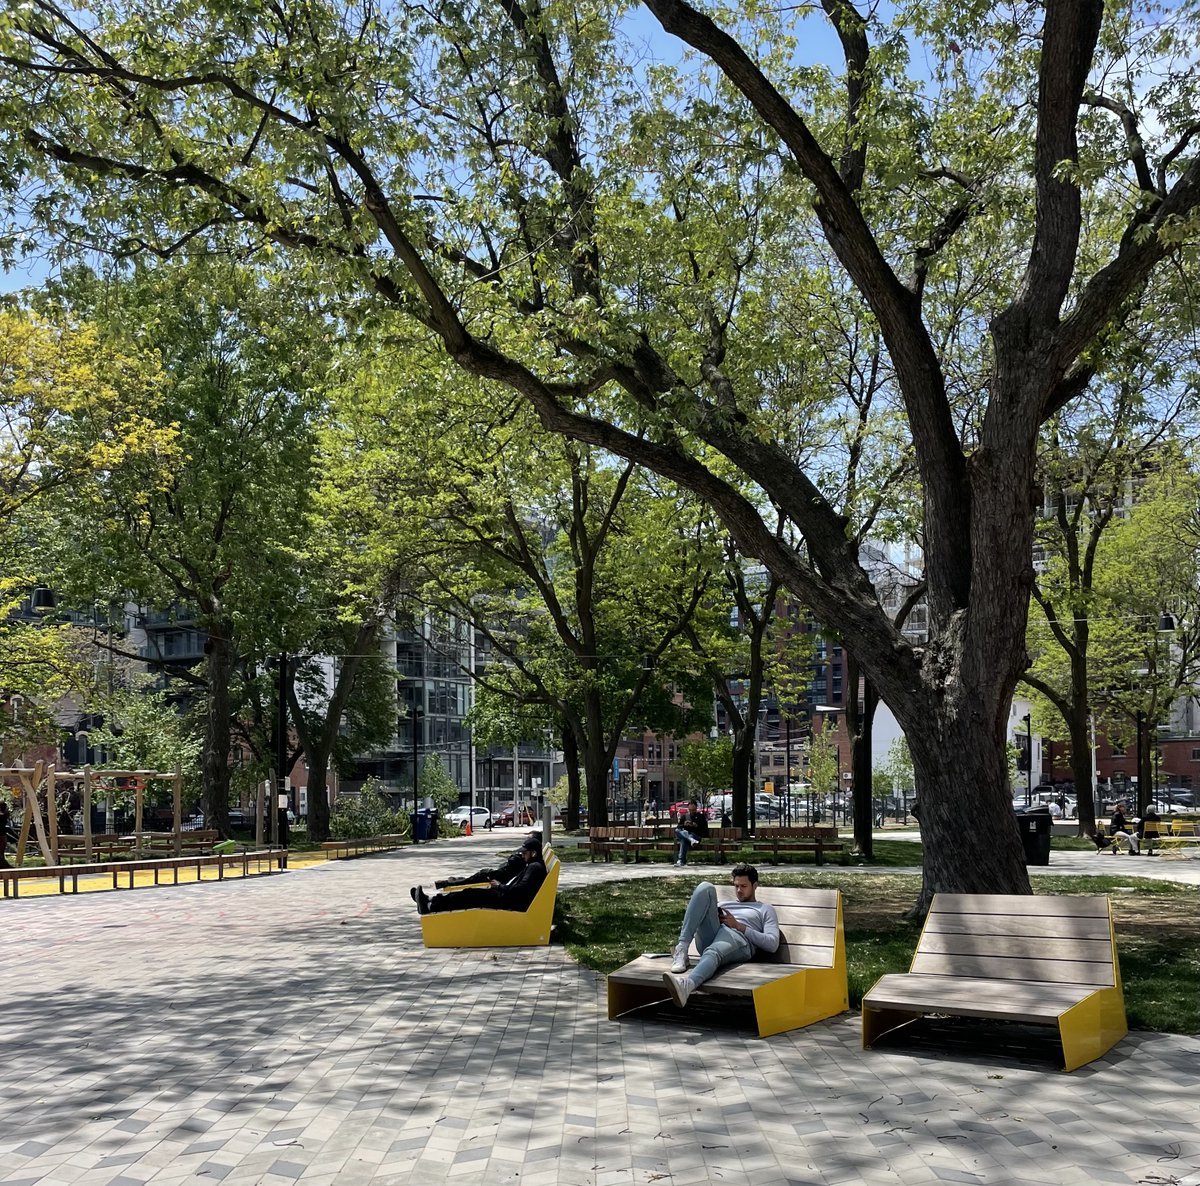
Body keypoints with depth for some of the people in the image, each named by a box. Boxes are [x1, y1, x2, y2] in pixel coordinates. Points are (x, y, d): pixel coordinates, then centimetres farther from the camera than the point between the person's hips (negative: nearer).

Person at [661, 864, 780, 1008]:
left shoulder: (766, 909, 25)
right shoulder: (724, 905, 38)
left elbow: (773, 944, 7)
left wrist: (739, 926, 2)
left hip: (738, 939, -4)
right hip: (708, 939, 4)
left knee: (713, 952, -41)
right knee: (706, 887, -15)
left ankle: (686, 985, -77)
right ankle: (682, 949, -29)